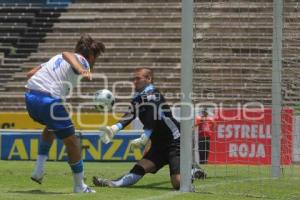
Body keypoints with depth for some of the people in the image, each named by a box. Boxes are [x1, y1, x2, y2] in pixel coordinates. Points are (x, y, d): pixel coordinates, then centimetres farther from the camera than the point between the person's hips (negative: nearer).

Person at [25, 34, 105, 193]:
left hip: (30, 96, 8)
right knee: (71, 142, 6)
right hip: (49, 100, -8)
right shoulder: (82, 61, 2)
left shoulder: (57, 58, 25)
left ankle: (39, 169, 25)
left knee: (51, 126, 35)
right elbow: (67, 54, -23)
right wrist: (81, 70, -41)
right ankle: (79, 186, 14)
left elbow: (30, 73, 22)